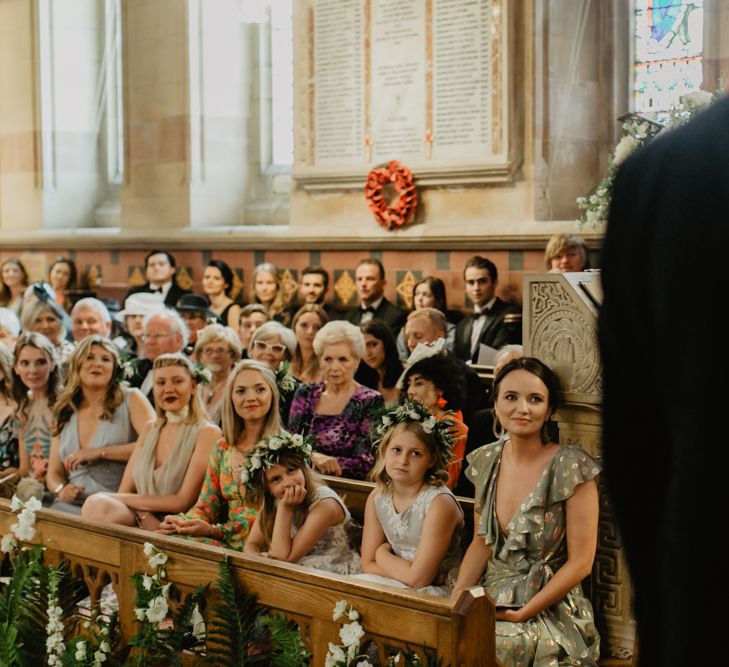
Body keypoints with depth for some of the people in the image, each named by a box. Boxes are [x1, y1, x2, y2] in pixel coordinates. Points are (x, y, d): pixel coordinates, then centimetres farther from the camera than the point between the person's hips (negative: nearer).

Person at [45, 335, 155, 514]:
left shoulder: (131, 399, 6)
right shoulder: (64, 413, 19)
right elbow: (53, 473, 19)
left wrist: (99, 452, -11)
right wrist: (60, 489, -5)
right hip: (72, 504, 4)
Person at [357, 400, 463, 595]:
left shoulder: (440, 503, -18)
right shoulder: (377, 498, 1)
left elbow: (417, 579, -20)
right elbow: (368, 565, 2)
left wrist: (383, 554, -3)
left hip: (437, 593, -7)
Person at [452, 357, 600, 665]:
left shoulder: (570, 467, -13)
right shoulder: (486, 461, 4)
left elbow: (580, 563, -11)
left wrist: (521, 614, -14)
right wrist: (455, 601, -3)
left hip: (550, 612, -5)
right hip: (490, 601, 6)